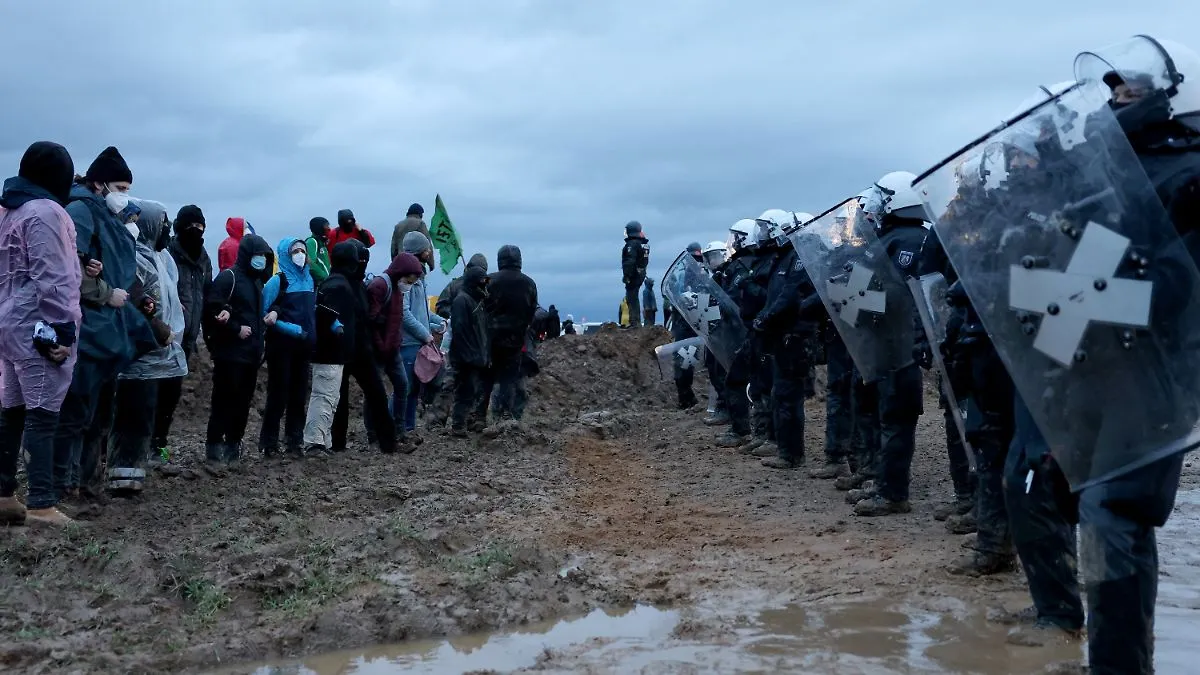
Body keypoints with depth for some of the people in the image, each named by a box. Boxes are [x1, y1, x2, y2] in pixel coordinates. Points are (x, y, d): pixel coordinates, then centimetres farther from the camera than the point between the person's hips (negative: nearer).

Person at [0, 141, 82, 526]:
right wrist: (61, 330, -19)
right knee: (42, 414, -8)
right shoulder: (46, 212, -13)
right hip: (39, 327, -10)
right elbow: (51, 278, -19)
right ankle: (41, 504, -8)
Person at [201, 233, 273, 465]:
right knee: (225, 400, -5)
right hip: (230, 352, -8)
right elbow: (212, 308, -16)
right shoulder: (228, 277, -8)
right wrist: (236, 329, -16)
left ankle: (233, 443, 18)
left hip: (251, 352, 8)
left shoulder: (257, 280, 17)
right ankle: (214, 445, 1)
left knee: (243, 401, 9)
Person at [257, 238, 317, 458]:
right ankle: (269, 443, 6)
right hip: (281, 345, -5)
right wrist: (292, 328, -16)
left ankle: (294, 440, 15)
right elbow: (264, 313, -10)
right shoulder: (277, 281, -8)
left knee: (299, 394, 8)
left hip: (304, 346, 5)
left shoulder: (309, 280, 9)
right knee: (278, 394, -2)